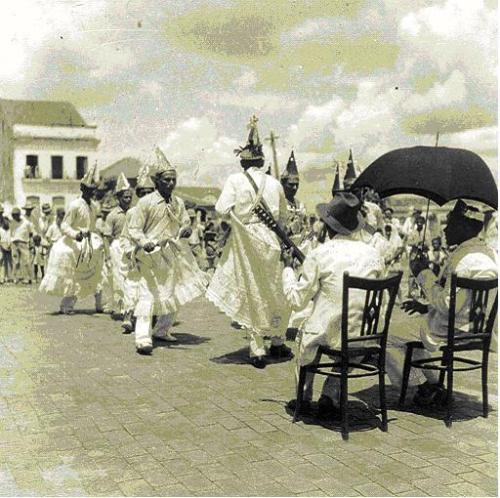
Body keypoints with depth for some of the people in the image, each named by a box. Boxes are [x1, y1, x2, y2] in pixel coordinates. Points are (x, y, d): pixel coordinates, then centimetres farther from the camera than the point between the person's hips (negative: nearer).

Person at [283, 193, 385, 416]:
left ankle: (304, 396, 34)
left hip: (326, 337, -3)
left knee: (306, 331, 30)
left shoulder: (319, 255, -10)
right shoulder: (374, 255, 3)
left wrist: (287, 268, 12)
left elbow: (297, 300, -3)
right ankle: (330, 396, 28)